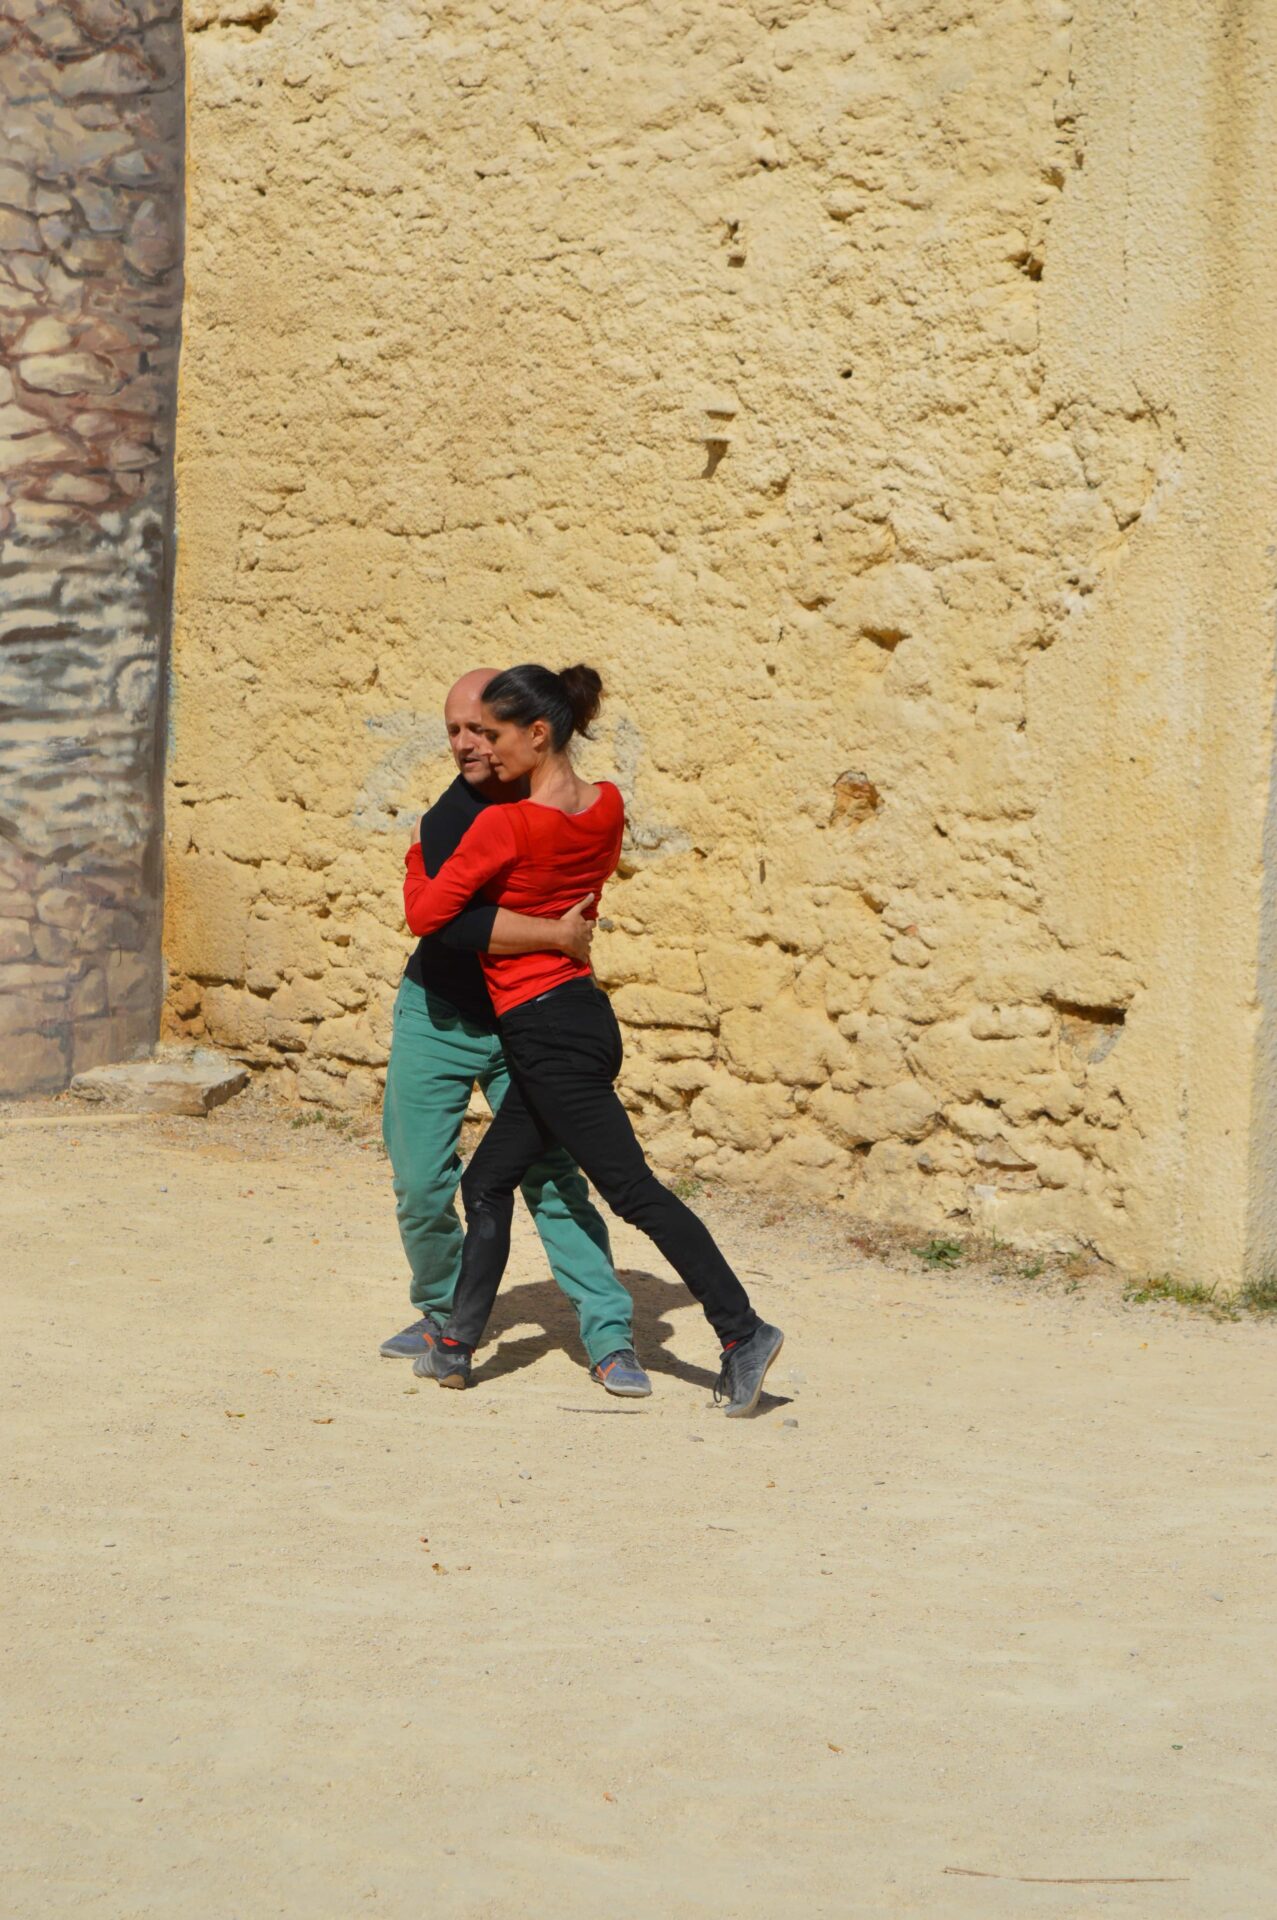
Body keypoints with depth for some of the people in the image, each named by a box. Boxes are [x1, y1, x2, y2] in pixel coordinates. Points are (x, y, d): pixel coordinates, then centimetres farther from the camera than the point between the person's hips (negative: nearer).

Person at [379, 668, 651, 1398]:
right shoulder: (451, 818, -18)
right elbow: (454, 922, -34)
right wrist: (558, 935, -31)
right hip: (439, 1018, -2)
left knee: (555, 1178, -7)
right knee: (422, 1184, -1)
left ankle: (612, 1340, -7)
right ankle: (444, 1311, 24)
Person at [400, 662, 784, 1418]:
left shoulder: (504, 825, -18)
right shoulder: (608, 806, 5)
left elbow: (426, 914, -11)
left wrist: (418, 855, 7)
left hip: (546, 1030, -9)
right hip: (586, 1013, 9)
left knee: (635, 1188, -6)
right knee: (488, 1181, 15)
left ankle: (743, 1332, -6)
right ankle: (456, 1346, 20)